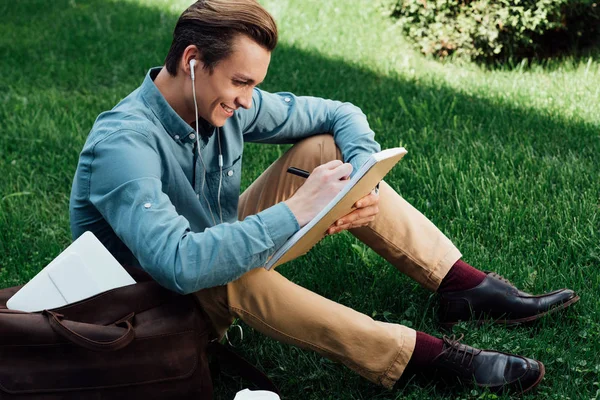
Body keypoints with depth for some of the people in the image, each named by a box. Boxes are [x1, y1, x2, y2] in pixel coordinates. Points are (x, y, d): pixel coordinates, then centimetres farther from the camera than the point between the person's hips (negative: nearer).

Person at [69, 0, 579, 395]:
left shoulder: (226, 102, -10)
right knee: (222, 276, -42)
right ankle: (425, 355, -33)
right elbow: (180, 264, -46)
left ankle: (466, 285, -10)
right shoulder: (122, 145, -32)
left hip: (222, 257, 7)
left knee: (326, 149, -7)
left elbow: (342, 116, -2)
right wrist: (294, 212, -42)